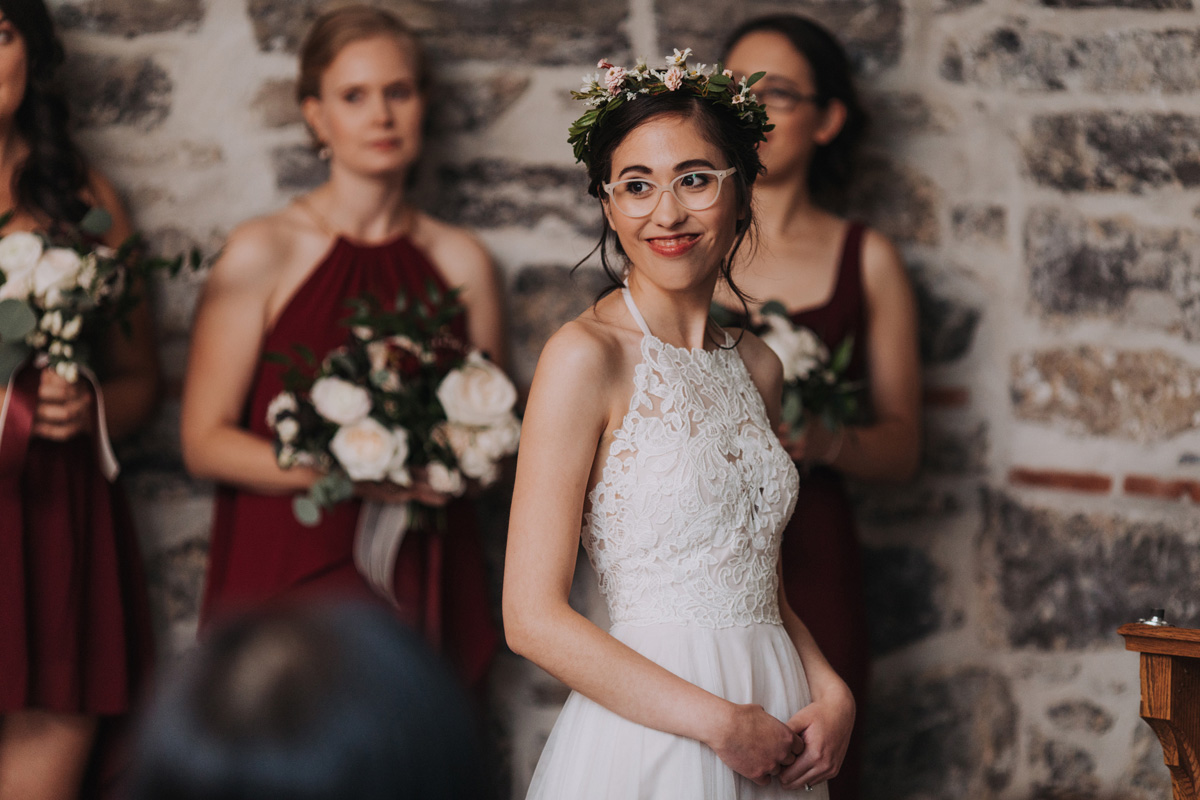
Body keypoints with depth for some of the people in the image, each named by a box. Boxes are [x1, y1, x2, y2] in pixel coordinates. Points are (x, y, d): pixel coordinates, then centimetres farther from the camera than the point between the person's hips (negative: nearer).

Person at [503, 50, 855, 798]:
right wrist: (721, 722, -15)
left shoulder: (758, 366, 9)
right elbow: (534, 617, -14)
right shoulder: (587, 356, -10)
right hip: (647, 738, -6)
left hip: (772, 737, 6)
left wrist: (831, 692, 0)